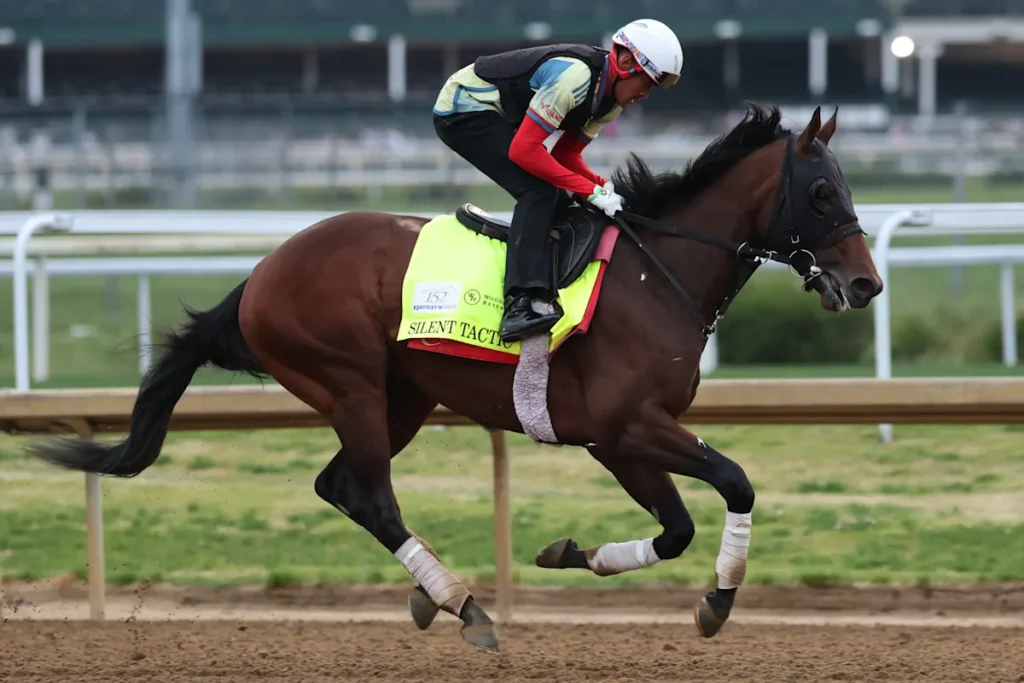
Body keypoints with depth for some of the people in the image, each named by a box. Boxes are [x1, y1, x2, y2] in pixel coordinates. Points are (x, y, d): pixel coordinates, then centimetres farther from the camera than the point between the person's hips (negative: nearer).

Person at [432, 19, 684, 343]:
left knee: (557, 205, 6)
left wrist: (600, 184, -11)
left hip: (491, 114, 10)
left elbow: (565, 155, 9)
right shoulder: (574, 76, -30)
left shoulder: (610, 100, 1)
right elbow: (523, 150, -31)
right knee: (538, 190, -25)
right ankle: (523, 303, -36)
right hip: (463, 109, -10)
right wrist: (590, 189, -28)